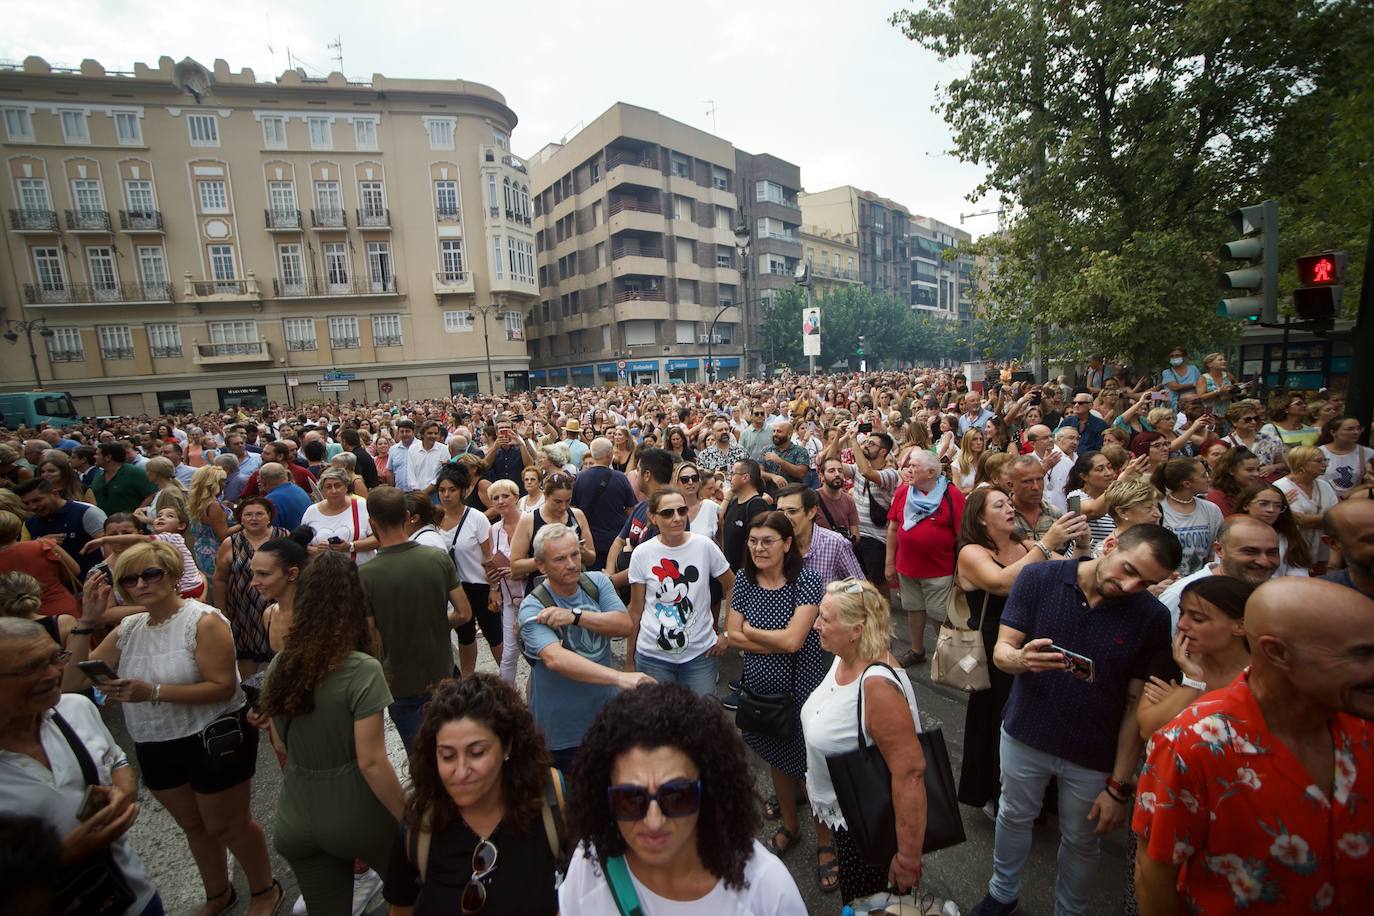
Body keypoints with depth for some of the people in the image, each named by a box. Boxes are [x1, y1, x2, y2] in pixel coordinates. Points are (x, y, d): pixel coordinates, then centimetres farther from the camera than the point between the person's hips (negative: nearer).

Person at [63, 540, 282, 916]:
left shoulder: (203, 621, -19)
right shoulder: (128, 628, 3)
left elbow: (223, 687, -25)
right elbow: (72, 683, -3)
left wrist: (152, 692, -31)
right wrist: (86, 621, -9)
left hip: (214, 741, -7)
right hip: (155, 748, 7)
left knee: (228, 826, 10)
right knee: (194, 826, 24)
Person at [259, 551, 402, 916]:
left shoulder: (279, 666, -4)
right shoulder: (361, 670, -23)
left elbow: (281, 746, 8)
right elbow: (371, 762, -21)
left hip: (295, 818, 5)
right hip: (354, 815, -5)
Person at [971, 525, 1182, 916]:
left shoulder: (1152, 617, -14)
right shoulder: (1039, 578, -16)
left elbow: (1137, 705, -10)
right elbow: (1000, 651, -15)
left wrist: (1119, 785, -9)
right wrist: (1022, 659, -39)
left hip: (1094, 754, 0)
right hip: (1025, 736, 1)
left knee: (1081, 841, 19)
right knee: (1014, 818, 21)